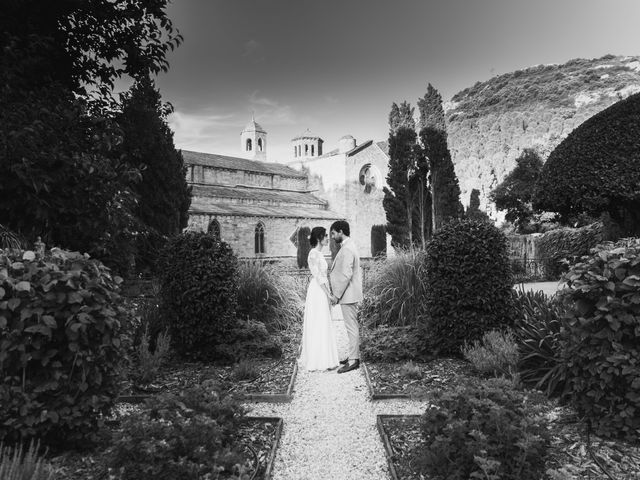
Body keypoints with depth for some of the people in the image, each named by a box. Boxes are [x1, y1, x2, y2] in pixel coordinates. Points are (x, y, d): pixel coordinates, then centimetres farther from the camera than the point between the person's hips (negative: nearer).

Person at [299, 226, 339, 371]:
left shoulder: (318, 253, 14)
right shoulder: (314, 253, -15)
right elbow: (318, 277, -19)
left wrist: (328, 293, 16)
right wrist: (329, 294, -17)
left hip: (321, 291, 10)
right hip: (318, 292, -10)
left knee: (322, 325, 14)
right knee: (319, 326, -4)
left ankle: (314, 358, 23)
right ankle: (321, 361, 4)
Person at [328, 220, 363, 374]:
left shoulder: (347, 249, -19)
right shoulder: (348, 246, 14)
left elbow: (346, 275, -24)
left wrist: (336, 295, -20)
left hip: (348, 295, -10)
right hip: (349, 295, 10)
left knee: (351, 327, -4)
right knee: (352, 327, 16)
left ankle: (353, 361, 2)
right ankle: (354, 355, 25)